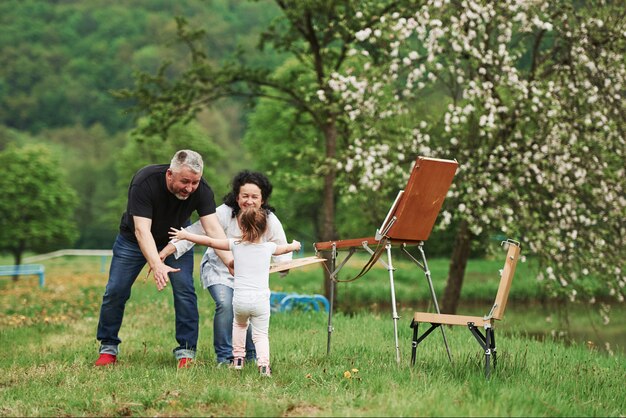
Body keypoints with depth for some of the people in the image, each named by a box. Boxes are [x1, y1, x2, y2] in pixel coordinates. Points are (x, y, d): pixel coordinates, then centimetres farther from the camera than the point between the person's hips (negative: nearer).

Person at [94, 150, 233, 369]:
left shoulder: (201, 190, -27)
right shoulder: (144, 182, -37)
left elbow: (213, 229, -33)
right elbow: (142, 230, -42)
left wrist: (231, 262, -50)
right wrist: (157, 265, -57)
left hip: (175, 240, 2)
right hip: (134, 239, -1)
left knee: (185, 290, -15)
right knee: (115, 291, -4)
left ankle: (186, 351, -5)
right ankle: (108, 348, 14)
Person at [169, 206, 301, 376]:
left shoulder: (236, 245, 2)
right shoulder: (268, 247, 6)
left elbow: (210, 241, 5)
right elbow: (285, 248, 27)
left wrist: (186, 235, 15)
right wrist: (294, 245, 51)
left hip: (240, 300, 0)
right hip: (261, 300, 0)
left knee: (239, 325, 29)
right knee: (261, 334, 8)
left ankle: (238, 358, 27)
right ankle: (263, 362, -14)